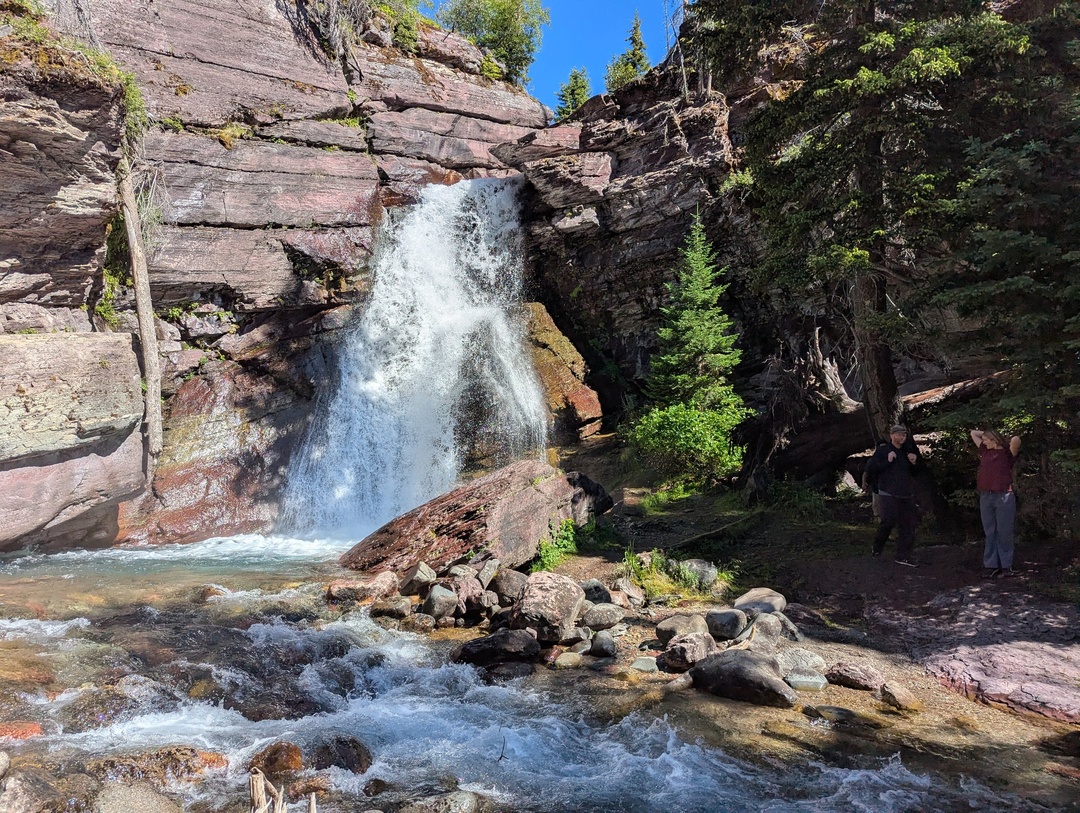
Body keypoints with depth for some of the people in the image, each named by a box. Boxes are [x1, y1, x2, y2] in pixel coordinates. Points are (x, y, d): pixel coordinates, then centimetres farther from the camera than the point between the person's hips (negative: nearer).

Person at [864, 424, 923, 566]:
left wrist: (915, 463, 0)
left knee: (908, 525, 0)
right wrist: (887, 461, -18)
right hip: (888, 494, -5)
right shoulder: (882, 450, -4)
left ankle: (904, 556, 4)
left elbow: (918, 470, 22)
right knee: (888, 521, -14)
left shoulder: (909, 450, 12)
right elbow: (870, 468, -10)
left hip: (907, 494, 6)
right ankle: (877, 548, 11)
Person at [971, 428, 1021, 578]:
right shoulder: (984, 451, 15)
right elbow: (973, 433, 25)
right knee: (990, 533, 7)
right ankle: (990, 565, 10)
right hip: (985, 496, 5)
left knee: (1004, 532, 1)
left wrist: (1013, 440, -1)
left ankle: (1006, 566, 9)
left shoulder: (1007, 453, -1)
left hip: (1004, 497, -5)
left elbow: (1016, 440, -21)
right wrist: (987, 432, 19)